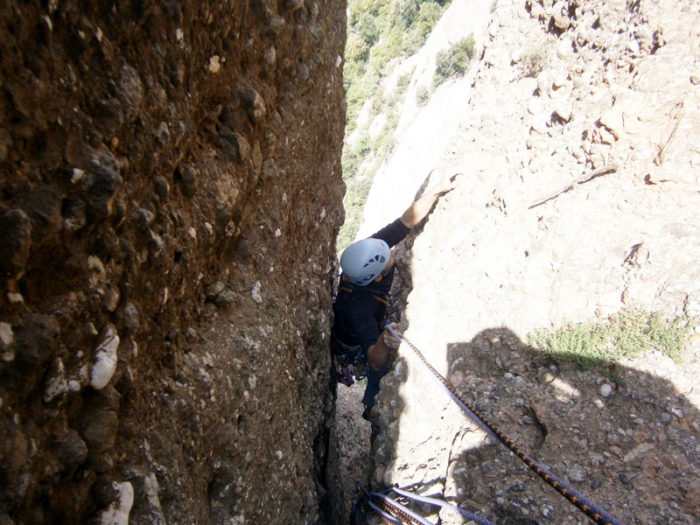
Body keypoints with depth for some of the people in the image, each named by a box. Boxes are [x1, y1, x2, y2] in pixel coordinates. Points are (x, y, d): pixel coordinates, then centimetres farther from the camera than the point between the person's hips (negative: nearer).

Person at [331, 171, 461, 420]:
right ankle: (371, 409, 34)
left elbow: (407, 220, -23)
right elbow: (375, 361, -47)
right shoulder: (358, 306, -48)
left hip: (373, 327, 7)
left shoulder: (371, 248, -32)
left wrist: (437, 189, -28)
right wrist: (384, 345, -68)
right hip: (355, 348, -7)